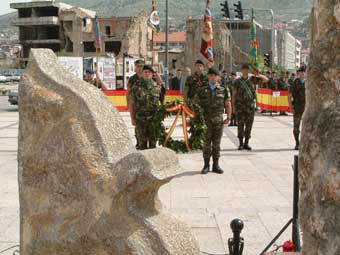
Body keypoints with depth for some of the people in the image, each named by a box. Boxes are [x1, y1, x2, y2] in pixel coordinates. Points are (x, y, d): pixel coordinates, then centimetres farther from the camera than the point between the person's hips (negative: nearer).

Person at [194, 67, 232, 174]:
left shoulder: (223, 89, 7)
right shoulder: (201, 89, 5)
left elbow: (228, 104, 11)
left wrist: (228, 117, 4)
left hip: (218, 120, 1)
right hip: (205, 119, -1)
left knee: (216, 143, 5)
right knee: (206, 142, 0)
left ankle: (216, 165, 13)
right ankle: (206, 165, 8)